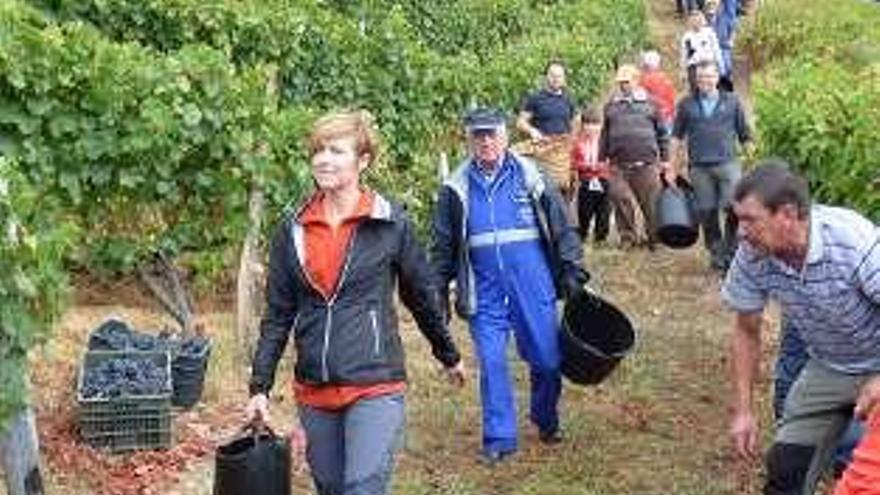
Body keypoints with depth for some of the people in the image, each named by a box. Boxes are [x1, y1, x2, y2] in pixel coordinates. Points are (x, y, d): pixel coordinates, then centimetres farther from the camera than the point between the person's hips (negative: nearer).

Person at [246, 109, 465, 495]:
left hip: (375, 388, -4)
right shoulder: (293, 230, 5)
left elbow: (422, 297, 8)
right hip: (313, 391, 4)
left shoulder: (391, 224, -3)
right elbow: (277, 315, 8)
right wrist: (260, 386, 3)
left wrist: (448, 357, 18)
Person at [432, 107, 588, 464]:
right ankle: (499, 438, 13)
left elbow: (562, 230, 6)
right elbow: (443, 247, 10)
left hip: (533, 286, 0)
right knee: (491, 364, 0)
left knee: (546, 359, 4)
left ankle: (546, 420, 30)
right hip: (485, 292, 1)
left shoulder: (531, 178, 1)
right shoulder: (456, 189, 4)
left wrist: (573, 273, 2)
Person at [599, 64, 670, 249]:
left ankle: (653, 237, 13)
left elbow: (662, 133, 10)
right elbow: (605, 135, 17)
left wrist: (664, 159, 7)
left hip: (646, 163, -2)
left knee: (651, 202, 0)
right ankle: (627, 236, 9)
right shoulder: (611, 106, 13)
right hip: (619, 164, 2)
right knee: (619, 199, -4)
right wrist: (601, 159, 13)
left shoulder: (649, 104, 8)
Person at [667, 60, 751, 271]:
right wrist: (670, 166, 10)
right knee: (707, 213, 3)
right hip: (699, 167, 1)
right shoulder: (686, 104, 11)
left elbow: (745, 135, 13)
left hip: (728, 163, -1)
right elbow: (676, 137, 15)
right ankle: (715, 253, 17)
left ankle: (730, 252, -2)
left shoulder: (732, 102, 10)